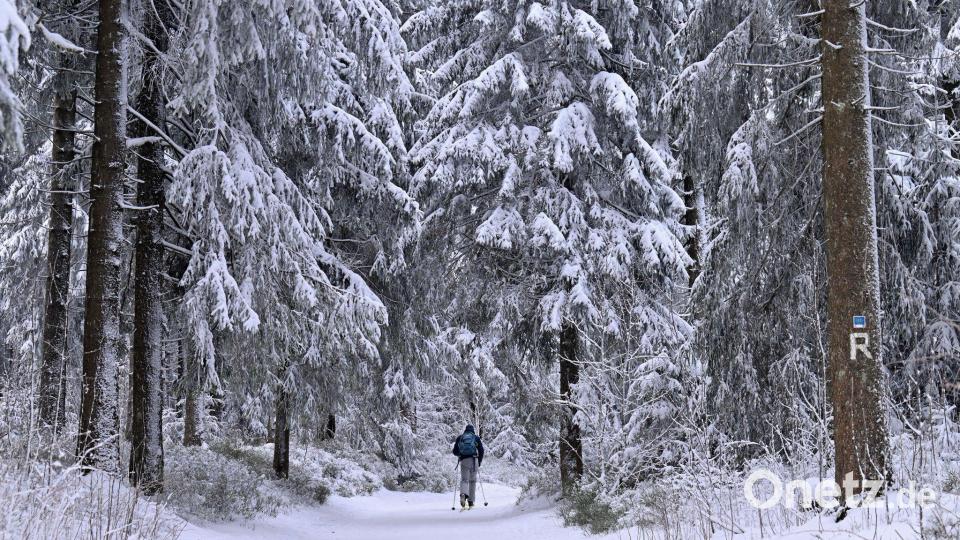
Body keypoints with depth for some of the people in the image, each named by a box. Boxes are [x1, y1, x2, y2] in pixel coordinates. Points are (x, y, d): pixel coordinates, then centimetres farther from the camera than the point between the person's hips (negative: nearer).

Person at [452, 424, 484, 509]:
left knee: (464, 480, -2)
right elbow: (481, 450, 4)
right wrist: (479, 461, 16)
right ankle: (471, 502, 11)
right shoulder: (476, 438, 12)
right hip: (473, 460, 0)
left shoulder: (459, 438, 14)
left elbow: (455, 451, 11)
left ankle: (463, 494, -33)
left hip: (463, 460, 0)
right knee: (472, 481, 11)